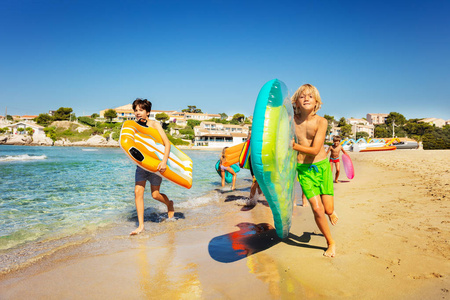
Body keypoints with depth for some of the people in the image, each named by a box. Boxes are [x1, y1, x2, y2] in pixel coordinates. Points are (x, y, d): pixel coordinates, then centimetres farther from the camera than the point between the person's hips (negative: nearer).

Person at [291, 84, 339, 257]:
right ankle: (331, 243, 18)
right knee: (317, 209, -7)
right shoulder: (292, 120, -6)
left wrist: (293, 145, -29)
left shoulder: (321, 121, -12)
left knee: (328, 209, 2)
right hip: (303, 169, 1)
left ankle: (330, 211, 43)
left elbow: (315, 150, -20)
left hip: (321, 166, 0)